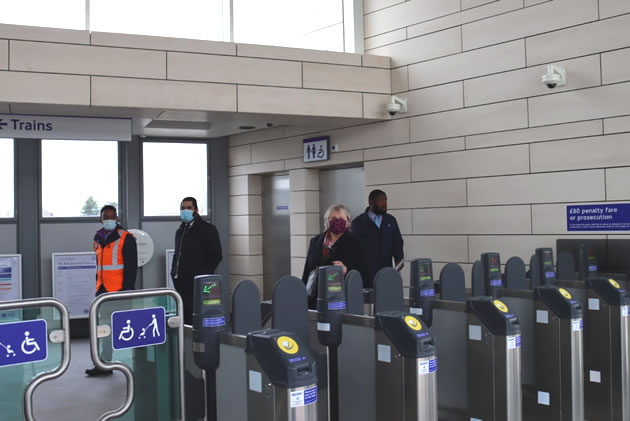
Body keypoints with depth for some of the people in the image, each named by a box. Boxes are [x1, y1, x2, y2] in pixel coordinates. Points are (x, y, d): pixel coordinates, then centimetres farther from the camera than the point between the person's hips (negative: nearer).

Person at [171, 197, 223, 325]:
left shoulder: (207, 229, -1)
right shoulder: (180, 230, 20)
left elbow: (216, 255, -7)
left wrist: (202, 274, -13)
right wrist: (174, 272, 11)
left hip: (197, 283, -6)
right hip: (181, 281, 6)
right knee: (184, 315, 3)